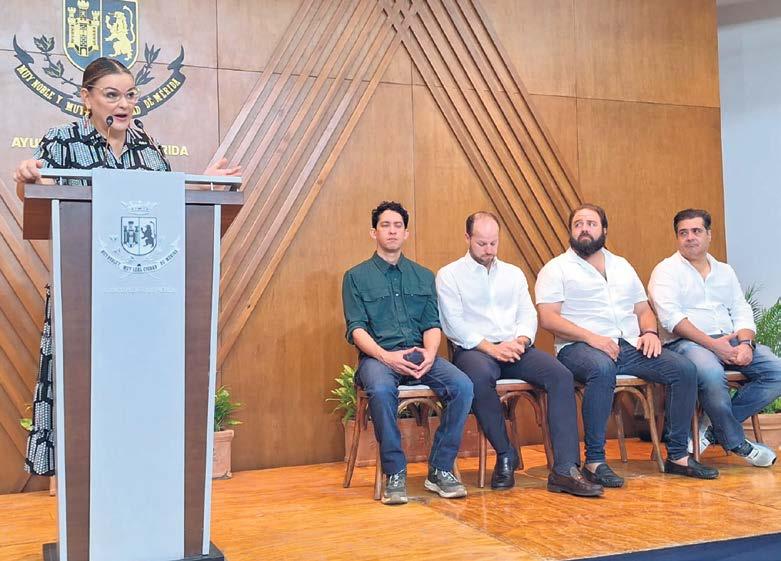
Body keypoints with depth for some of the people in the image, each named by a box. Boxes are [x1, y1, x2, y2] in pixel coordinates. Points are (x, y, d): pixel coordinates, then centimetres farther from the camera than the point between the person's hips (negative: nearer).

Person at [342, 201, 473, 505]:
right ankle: (395, 473, -21)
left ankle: (440, 469, -13)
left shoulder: (423, 276, 20)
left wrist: (430, 353, -11)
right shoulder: (356, 277, 9)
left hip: (420, 355, 3)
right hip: (377, 355, -3)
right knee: (381, 390, -38)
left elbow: (432, 324, 11)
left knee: (463, 386, -25)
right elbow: (356, 329, -1)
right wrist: (386, 356, -19)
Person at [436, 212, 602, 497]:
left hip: (515, 348, 4)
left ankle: (565, 470, -27)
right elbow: (453, 323, -5)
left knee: (561, 375, -24)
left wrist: (520, 340, -9)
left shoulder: (514, 273, 22)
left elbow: (528, 314, 13)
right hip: (474, 349, -4)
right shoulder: (449, 275, 7)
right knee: (480, 377, -40)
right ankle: (505, 455, -18)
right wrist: (490, 347, -15)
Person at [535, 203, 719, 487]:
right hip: (579, 347, -5)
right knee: (602, 369, -39)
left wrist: (650, 331, 1)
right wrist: (591, 337, -18)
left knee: (684, 369, -15)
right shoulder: (556, 268, 6)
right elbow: (548, 318, -7)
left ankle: (678, 456, -5)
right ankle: (594, 461, -29)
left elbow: (644, 309, 24)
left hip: (630, 346, 6)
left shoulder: (622, 266, 25)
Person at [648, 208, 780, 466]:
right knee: (711, 374, -37)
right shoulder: (666, 271, 4)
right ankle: (736, 442, -14)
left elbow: (742, 312, 15)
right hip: (686, 343, -6)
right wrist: (712, 344, -19)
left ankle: (713, 426, -11)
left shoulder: (725, 271, 22)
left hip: (729, 340, 6)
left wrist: (745, 343, -8)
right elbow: (671, 317, -10)